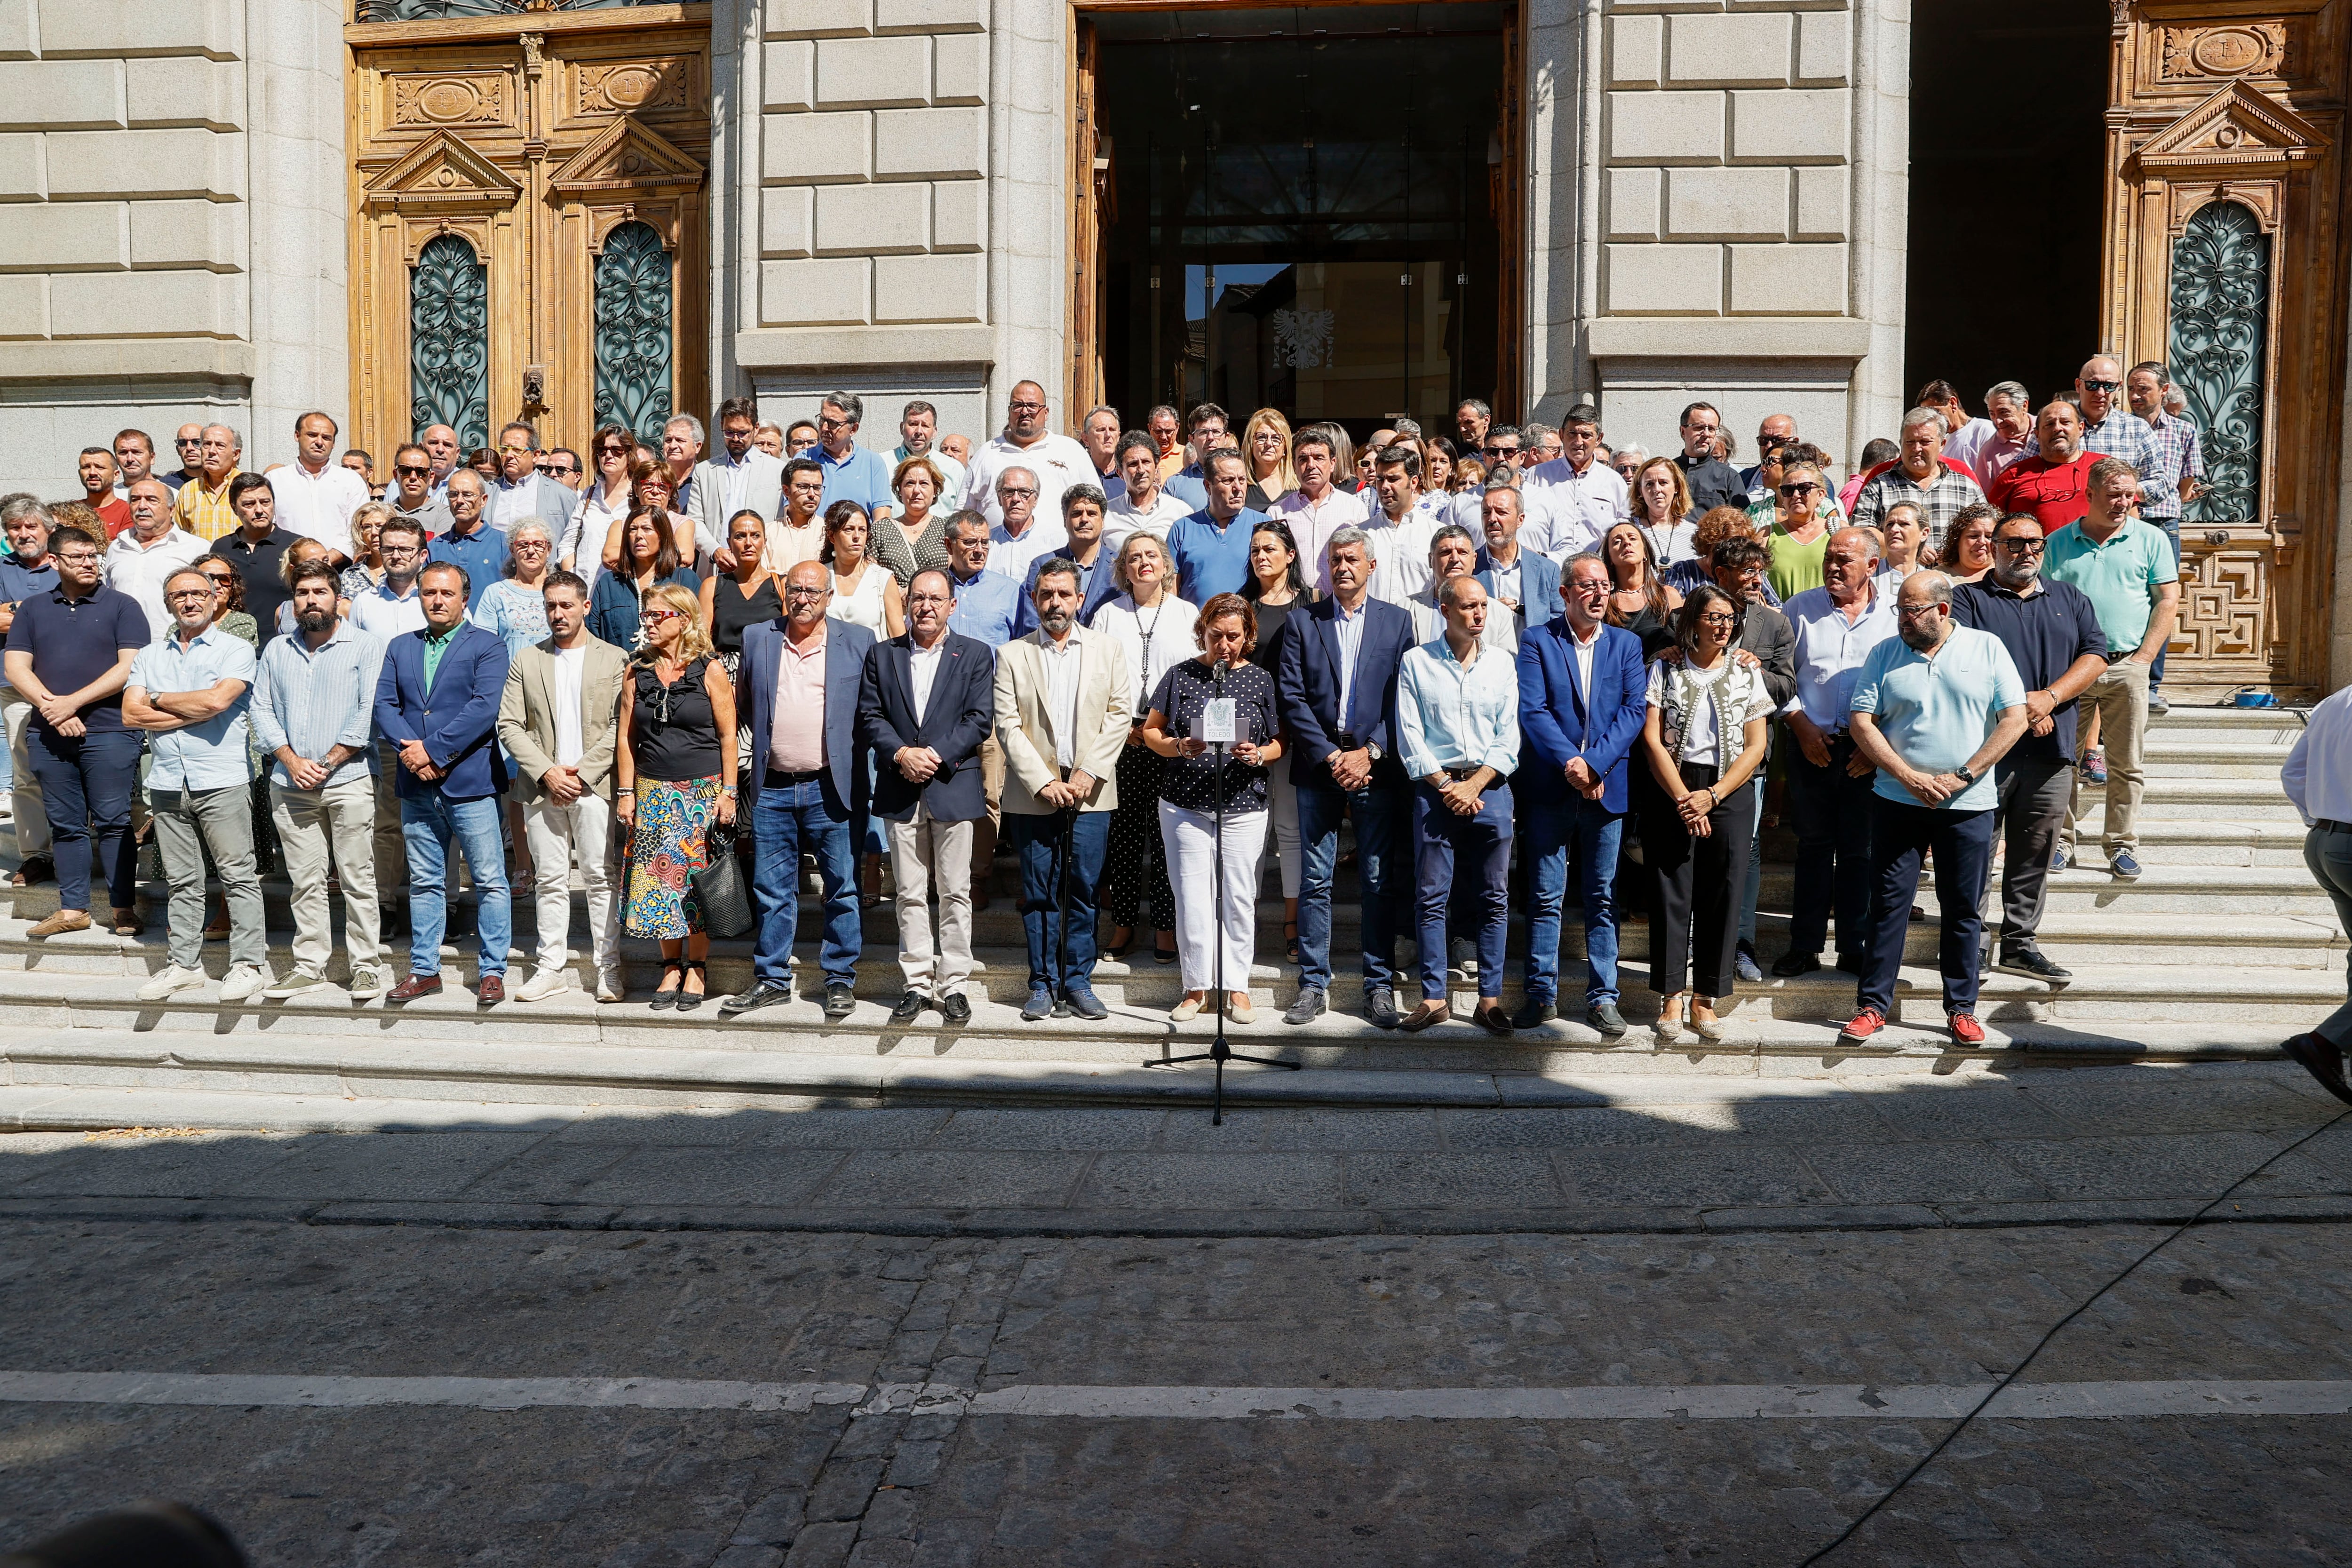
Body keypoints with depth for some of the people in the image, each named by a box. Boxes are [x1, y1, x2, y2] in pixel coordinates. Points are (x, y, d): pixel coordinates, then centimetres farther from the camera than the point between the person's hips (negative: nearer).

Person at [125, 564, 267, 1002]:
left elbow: (217, 699, -15)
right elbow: (131, 714, 3)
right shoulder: (150, 656, 15)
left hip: (222, 781, -5)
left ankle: (250, 963, 2)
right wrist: (194, 712, -8)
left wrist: (157, 699, -1)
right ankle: (185, 964, 17)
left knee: (238, 875, -3)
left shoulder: (235, 650, 1)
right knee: (182, 880, 10)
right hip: (167, 783, 5)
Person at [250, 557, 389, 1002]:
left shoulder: (367, 646, 2)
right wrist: (291, 760, -4)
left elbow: (370, 712, -6)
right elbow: (262, 710, 12)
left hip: (349, 781, -4)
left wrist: (327, 763, -9)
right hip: (290, 785, 4)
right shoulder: (276, 651, 17)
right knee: (305, 881, 7)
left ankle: (367, 967, 2)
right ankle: (310, 966, 13)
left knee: (358, 878, -3)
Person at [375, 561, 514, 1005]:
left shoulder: (487, 647, 0)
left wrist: (432, 749, -17)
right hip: (417, 786, 5)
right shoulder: (400, 647, 15)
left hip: (471, 782, -5)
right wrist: (410, 752, -11)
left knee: (490, 881, -2)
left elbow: (484, 708, -13)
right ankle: (425, 970, 21)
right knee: (424, 882, 12)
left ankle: (492, 971, 7)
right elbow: (384, 704, 5)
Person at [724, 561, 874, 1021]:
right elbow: (742, 700, 20)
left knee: (843, 888, 3)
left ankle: (840, 980, 14)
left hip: (831, 787, -2)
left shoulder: (858, 641, 3)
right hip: (772, 789, 2)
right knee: (771, 891, 8)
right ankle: (771, 980, 20)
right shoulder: (756, 638, 10)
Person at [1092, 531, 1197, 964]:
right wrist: (1123, 726, -6)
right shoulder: (1109, 615, 11)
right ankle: (1123, 924, 12)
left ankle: (1166, 927, 6)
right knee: (1124, 831, 2)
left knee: (1167, 832, -1)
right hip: (1120, 739, 1)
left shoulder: (1187, 613, 9)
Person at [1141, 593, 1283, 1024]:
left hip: (1244, 808, 0)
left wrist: (1259, 755, -14)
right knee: (1191, 896, 1)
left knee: (1239, 897, 2)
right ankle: (1196, 985, 12)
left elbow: (1280, 744, 7)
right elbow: (1150, 730, 8)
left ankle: (1237, 986, 13)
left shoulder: (1261, 680, 6)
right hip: (1185, 806, 0)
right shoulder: (1181, 675, 6)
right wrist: (1177, 747, -12)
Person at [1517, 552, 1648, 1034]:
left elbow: (1634, 709, -1)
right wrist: (1570, 763, -17)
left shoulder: (1627, 644, 10)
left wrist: (1595, 763, -13)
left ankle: (1602, 997, 15)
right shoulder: (1537, 641, 2)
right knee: (1545, 897, 3)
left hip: (1607, 788, 2)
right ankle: (1542, 995, 12)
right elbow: (1532, 710, -7)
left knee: (1603, 898, 7)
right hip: (1550, 789, -2)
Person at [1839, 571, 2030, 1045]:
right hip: (1897, 801, 1)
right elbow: (1861, 721, -1)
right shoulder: (1885, 655, 5)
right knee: (1888, 904, 2)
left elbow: (2015, 719, -2)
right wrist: (1910, 777, -12)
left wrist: (1962, 776, -11)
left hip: (1968, 806, 0)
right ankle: (1873, 1005, 9)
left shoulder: (1987, 649, 3)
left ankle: (1962, 1009, 17)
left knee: (1964, 910, 6)